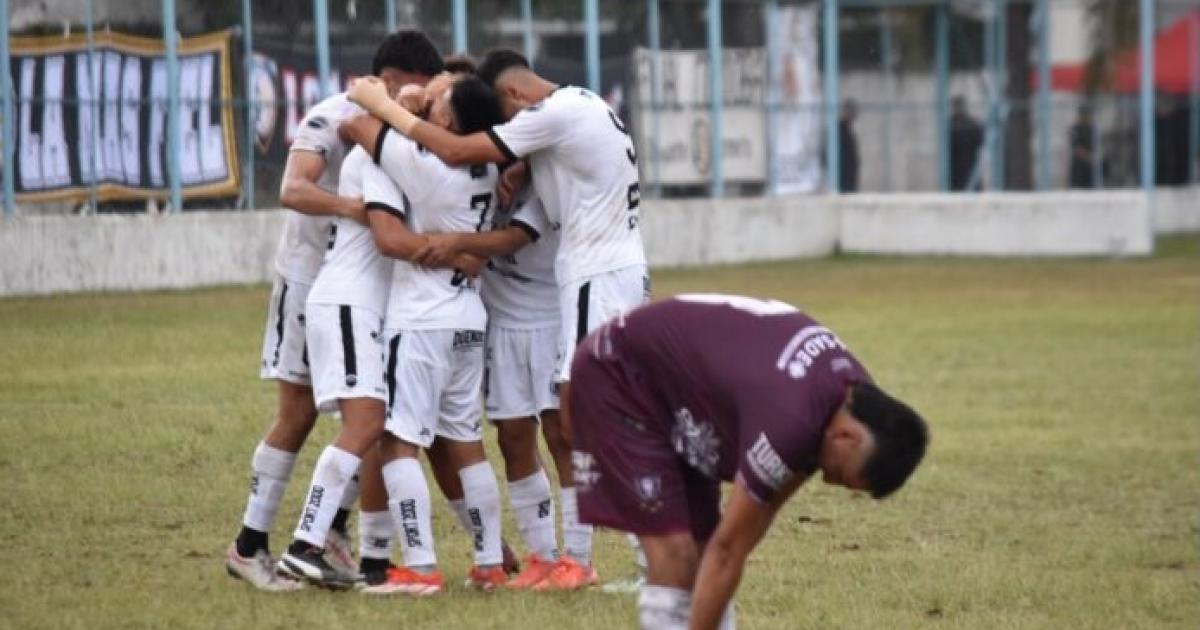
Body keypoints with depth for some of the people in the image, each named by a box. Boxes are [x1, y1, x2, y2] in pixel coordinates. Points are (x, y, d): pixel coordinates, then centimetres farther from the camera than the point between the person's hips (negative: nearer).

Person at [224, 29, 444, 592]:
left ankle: (335, 530, 14)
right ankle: (249, 547, 1)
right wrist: (347, 206, -50)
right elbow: (294, 189, -32)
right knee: (298, 415, -5)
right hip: (311, 277, -6)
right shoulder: (332, 120, -17)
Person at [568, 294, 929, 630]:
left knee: (702, 559, 3)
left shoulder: (855, 393, -9)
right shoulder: (788, 421, -35)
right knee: (675, 558, -16)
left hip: (675, 383, 9)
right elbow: (727, 548, -26)